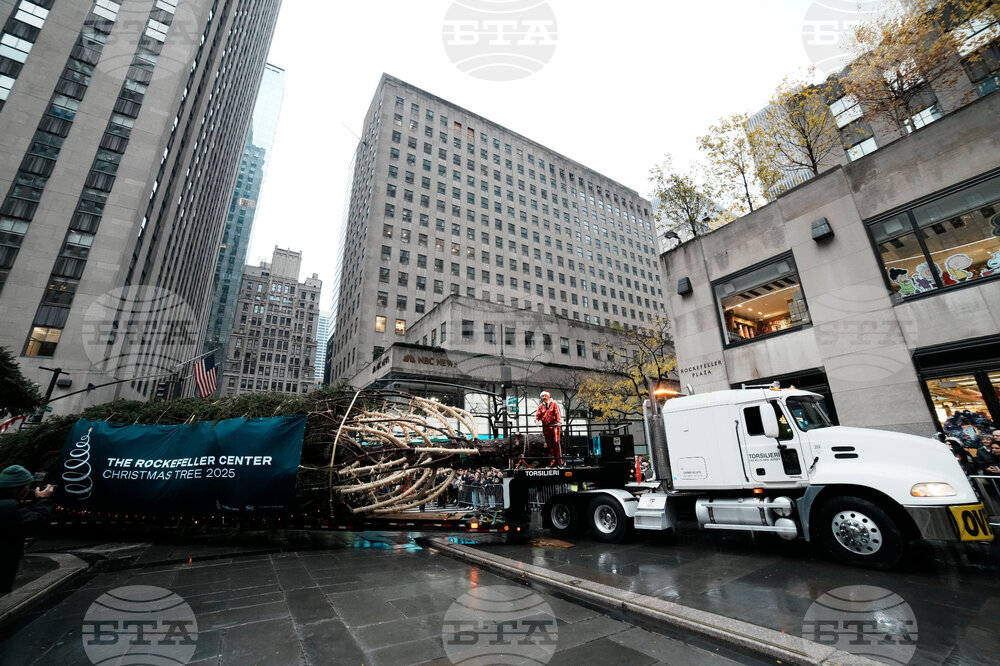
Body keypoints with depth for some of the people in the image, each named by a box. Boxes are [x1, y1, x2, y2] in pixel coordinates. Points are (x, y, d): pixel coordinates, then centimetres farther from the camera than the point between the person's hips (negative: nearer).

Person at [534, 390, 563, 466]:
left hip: (554, 426, -3)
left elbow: (557, 414, -2)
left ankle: (559, 462, -6)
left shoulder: (554, 405, 9)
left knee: (556, 443, -9)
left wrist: (559, 421, -19)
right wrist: (536, 420, -13)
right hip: (545, 427, 3)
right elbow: (537, 415, 8)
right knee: (549, 444, 2)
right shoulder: (540, 406, 17)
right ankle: (552, 463, 5)